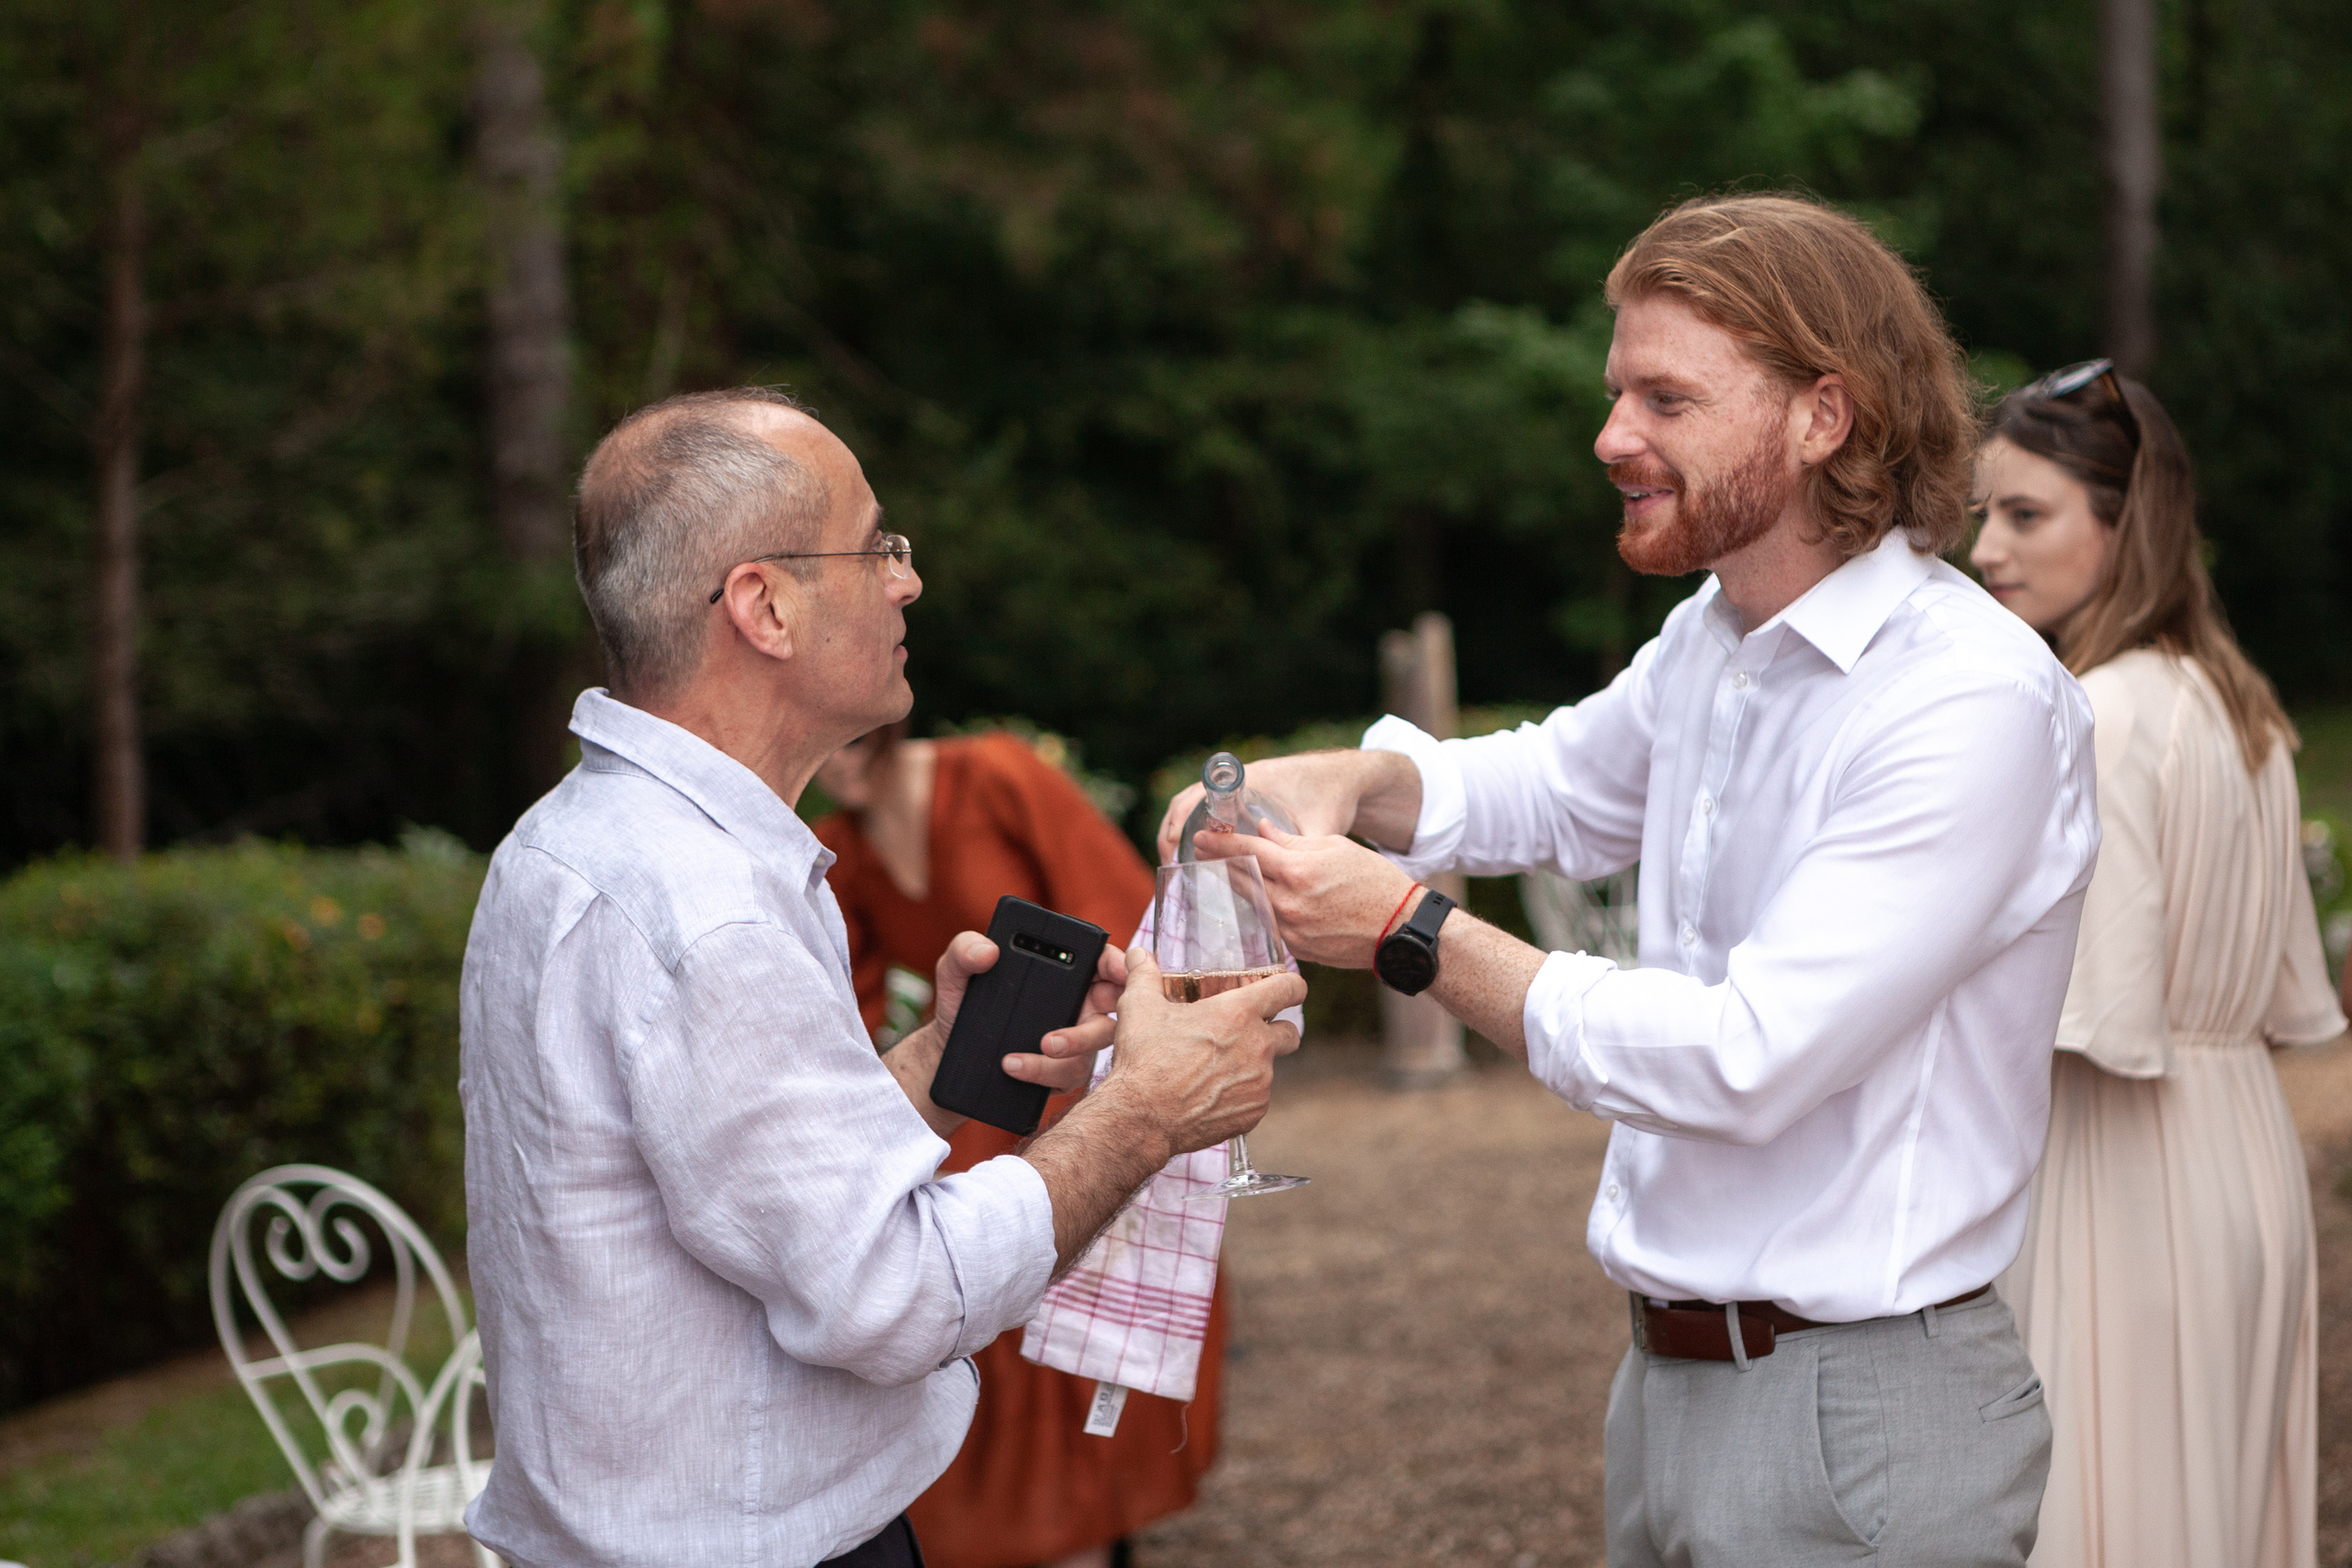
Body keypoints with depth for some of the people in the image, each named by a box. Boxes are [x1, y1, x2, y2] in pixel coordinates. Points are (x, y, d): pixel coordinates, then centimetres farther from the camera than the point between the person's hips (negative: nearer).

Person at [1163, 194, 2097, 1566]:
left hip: (1858, 1422, -7)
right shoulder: (1709, 641, 5)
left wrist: (1412, 932, -21)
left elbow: (1747, 1060, -25)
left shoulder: (1972, 701, -20)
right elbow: (1560, 785, 25)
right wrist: (1350, 783, 4)